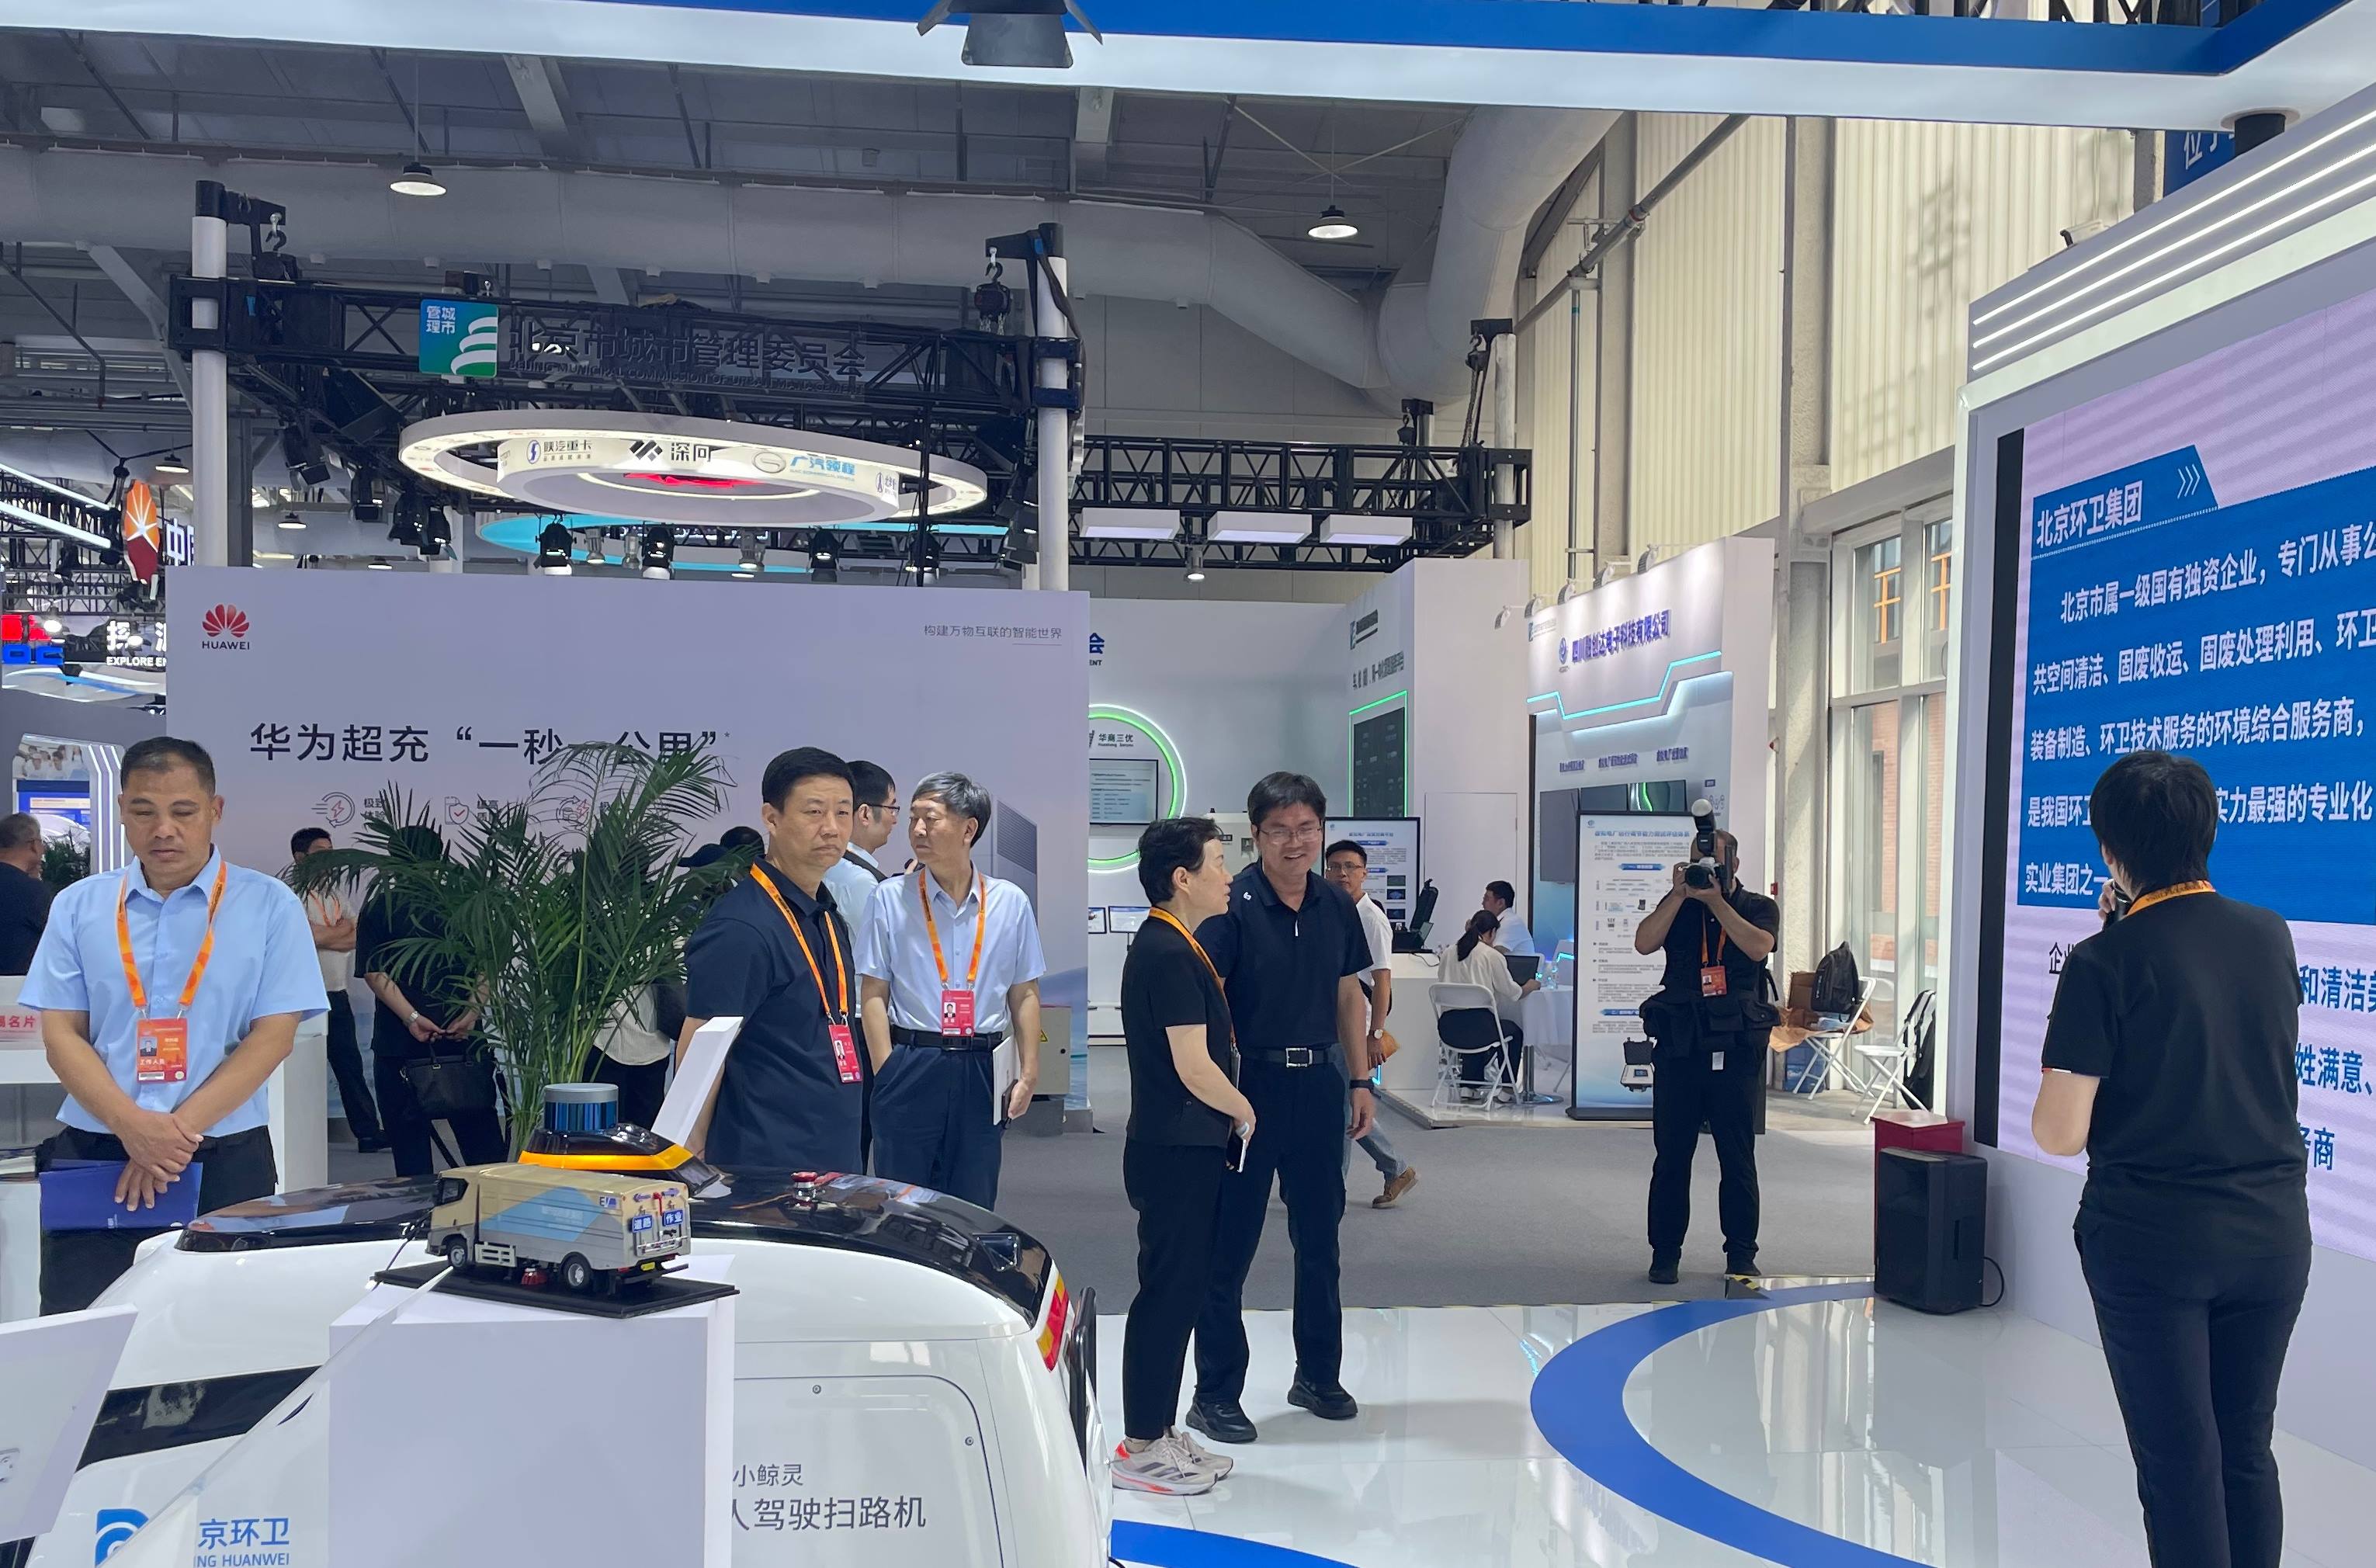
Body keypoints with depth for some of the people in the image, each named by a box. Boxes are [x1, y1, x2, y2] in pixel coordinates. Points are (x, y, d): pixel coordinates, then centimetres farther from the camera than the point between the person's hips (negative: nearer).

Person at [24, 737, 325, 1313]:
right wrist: (132, 1126, -15)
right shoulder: (79, 906, 7)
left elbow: (273, 1035, -5)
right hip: (92, 1156, 2)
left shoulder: (268, 905, 0)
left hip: (224, 1162, -1)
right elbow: (61, 1035, 2)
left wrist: (178, 1131, -14)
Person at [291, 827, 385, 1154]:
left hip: (338, 995, 7)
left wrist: (326, 936, -8)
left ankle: (368, 1135, 9)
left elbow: (359, 937, 7)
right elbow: (311, 936, -19)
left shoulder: (334, 895, 17)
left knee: (350, 1065, 7)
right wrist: (343, 928, -3)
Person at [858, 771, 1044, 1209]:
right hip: (912, 1068, -1)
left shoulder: (1010, 902, 4)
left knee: (974, 1203, 9)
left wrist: (1028, 1074, 3)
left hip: (982, 1070, 2)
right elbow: (874, 993, -1)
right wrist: (888, 1071, -9)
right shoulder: (891, 898, 0)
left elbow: (1025, 995, 8)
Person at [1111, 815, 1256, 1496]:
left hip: (1186, 1147, 10)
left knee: (1179, 1290, 16)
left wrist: (1231, 1116, 14)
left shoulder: (1168, 947, 13)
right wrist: (1247, 1114, -6)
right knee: (1168, 1291, -2)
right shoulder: (1169, 955, -19)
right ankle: (1140, 1449, 7)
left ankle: (1160, 1430, 26)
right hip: (1177, 1152, -10)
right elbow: (1193, 1067, -22)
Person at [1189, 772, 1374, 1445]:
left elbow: (1349, 997, 13)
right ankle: (1215, 1395, 14)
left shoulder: (1336, 907, 5)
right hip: (1250, 1085, -5)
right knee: (1229, 1244, 3)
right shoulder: (1232, 905, -13)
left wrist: (1360, 1082, 10)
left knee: (1320, 1236, 16)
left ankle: (1318, 1376, 32)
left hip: (1319, 1085, 6)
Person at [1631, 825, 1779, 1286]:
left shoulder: (1759, 908, 7)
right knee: (1671, 1157, 5)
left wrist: (1715, 900, -16)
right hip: (1680, 1050, 1)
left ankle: (1741, 1255, 15)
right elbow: (1644, 943, -8)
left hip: (1737, 1052, -1)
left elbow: (1757, 946, -14)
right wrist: (1680, 894, -13)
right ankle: (1665, 1253, 13)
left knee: (1738, 1159, 4)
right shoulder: (1678, 906, 10)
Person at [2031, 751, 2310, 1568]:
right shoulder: (2272, 937, 0)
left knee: (2179, 1461, 6)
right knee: (2246, 1448, 18)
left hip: (2151, 1240, -5)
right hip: (2272, 1232, 5)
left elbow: (2058, 1135, -15)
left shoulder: (2105, 962, -15)